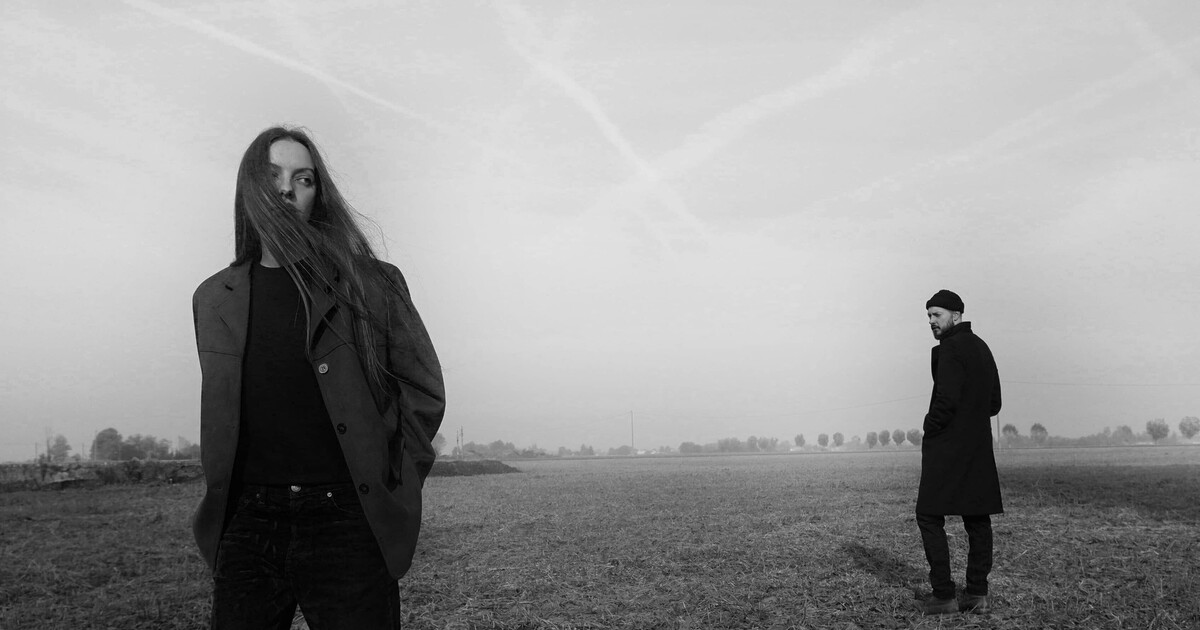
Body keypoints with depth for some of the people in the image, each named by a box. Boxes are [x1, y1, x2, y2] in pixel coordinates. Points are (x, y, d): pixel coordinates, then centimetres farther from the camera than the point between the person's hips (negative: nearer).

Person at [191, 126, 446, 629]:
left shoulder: (369, 284, 2)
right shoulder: (213, 299, 12)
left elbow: (423, 390, 5)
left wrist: (386, 483, 2)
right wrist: (223, 501, 13)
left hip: (349, 526, -2)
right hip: (246, 527, 3)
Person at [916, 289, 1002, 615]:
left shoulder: (950, 349, -13)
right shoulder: (982, 348, 15)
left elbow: (946, 400, -21)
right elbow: (994, 404, 19)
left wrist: (930, 429, -6)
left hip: (947, 448, -9)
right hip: (979, 447, 9)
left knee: (929, 517, -2)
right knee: (977, 519, 9)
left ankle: (943, 595, -4)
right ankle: (977, 594, 11)